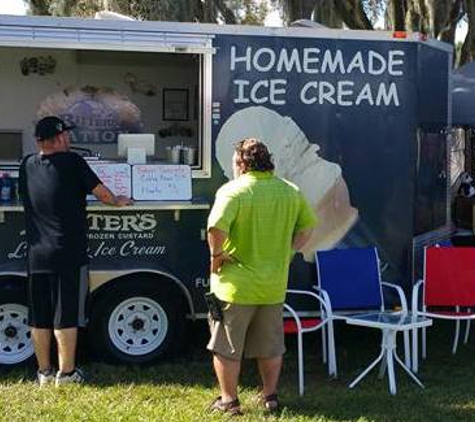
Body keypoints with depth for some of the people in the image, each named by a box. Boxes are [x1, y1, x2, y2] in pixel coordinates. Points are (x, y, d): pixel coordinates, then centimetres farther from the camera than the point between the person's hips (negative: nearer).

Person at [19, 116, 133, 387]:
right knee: (66, 316, 3)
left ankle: (44, 372, 20)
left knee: (39, 317, 11)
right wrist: (118, 201, 19)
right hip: (68, 255, -5)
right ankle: (66, 373, 11)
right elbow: (102, 193, -2)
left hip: (37, 256, 5)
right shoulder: (72, 163, -9)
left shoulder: (28, 166, 4)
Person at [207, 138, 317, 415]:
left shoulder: (233, 190, -14)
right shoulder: (291, 191, 4)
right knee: (270, 346, 19)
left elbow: (217, 227, -28)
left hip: (236, 285, -5)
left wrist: (217, 254, -13)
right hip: (275, 285, 5)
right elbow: (307, 225, 11)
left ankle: (229, 401, 18)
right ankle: (270, 396, 29)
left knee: (227, 346, 11)